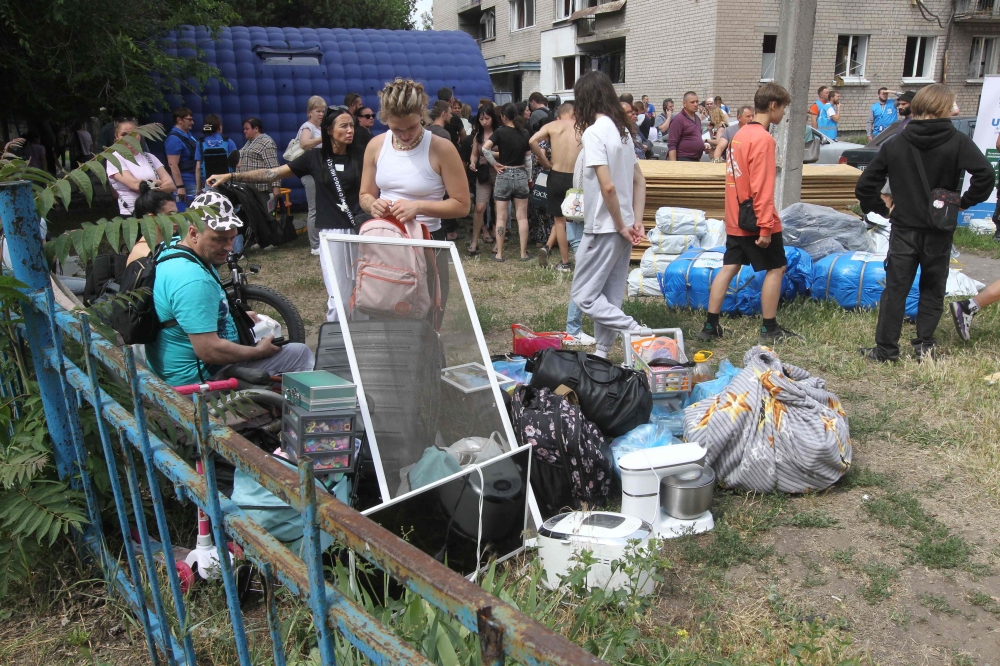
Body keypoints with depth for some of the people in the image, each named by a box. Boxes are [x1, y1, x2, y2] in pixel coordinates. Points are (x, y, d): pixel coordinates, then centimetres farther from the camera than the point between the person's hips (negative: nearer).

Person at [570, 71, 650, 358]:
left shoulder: (594, 132, -15)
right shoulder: (622, 129, 11)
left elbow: (608, 186, -23)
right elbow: (639, 181, 13)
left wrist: (622, 226, -13)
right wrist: (636, 221, 8)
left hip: (604, 228, -9)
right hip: (620, 229, 9)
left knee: (583, 295, 0)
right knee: (610, 297, 14)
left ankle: (635, 331, -7)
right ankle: (603, 351, 23)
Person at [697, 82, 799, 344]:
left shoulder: (741, 133, 11)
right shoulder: (763, 138, -16)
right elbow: (761, 187, -21)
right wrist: (765, 226, -20)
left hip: (735, 219, 8)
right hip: (756, 220, -8)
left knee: (729, 267, 10)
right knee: (776, 268, 5)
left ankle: (710, 326, 10)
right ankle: (769, 330, 12)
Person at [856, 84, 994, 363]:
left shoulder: (895, 144, 0)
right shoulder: (958, 141, -7)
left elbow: (865, 185, -3)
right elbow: (985, 174, -21)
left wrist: (882, 210, 8)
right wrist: (965, 202, -6)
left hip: (904, 229, 1)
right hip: (939, 232, -1)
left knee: (895, 289, 6)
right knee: (933, 290, 14)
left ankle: (886, 349, 8)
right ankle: (924, 345, 15)